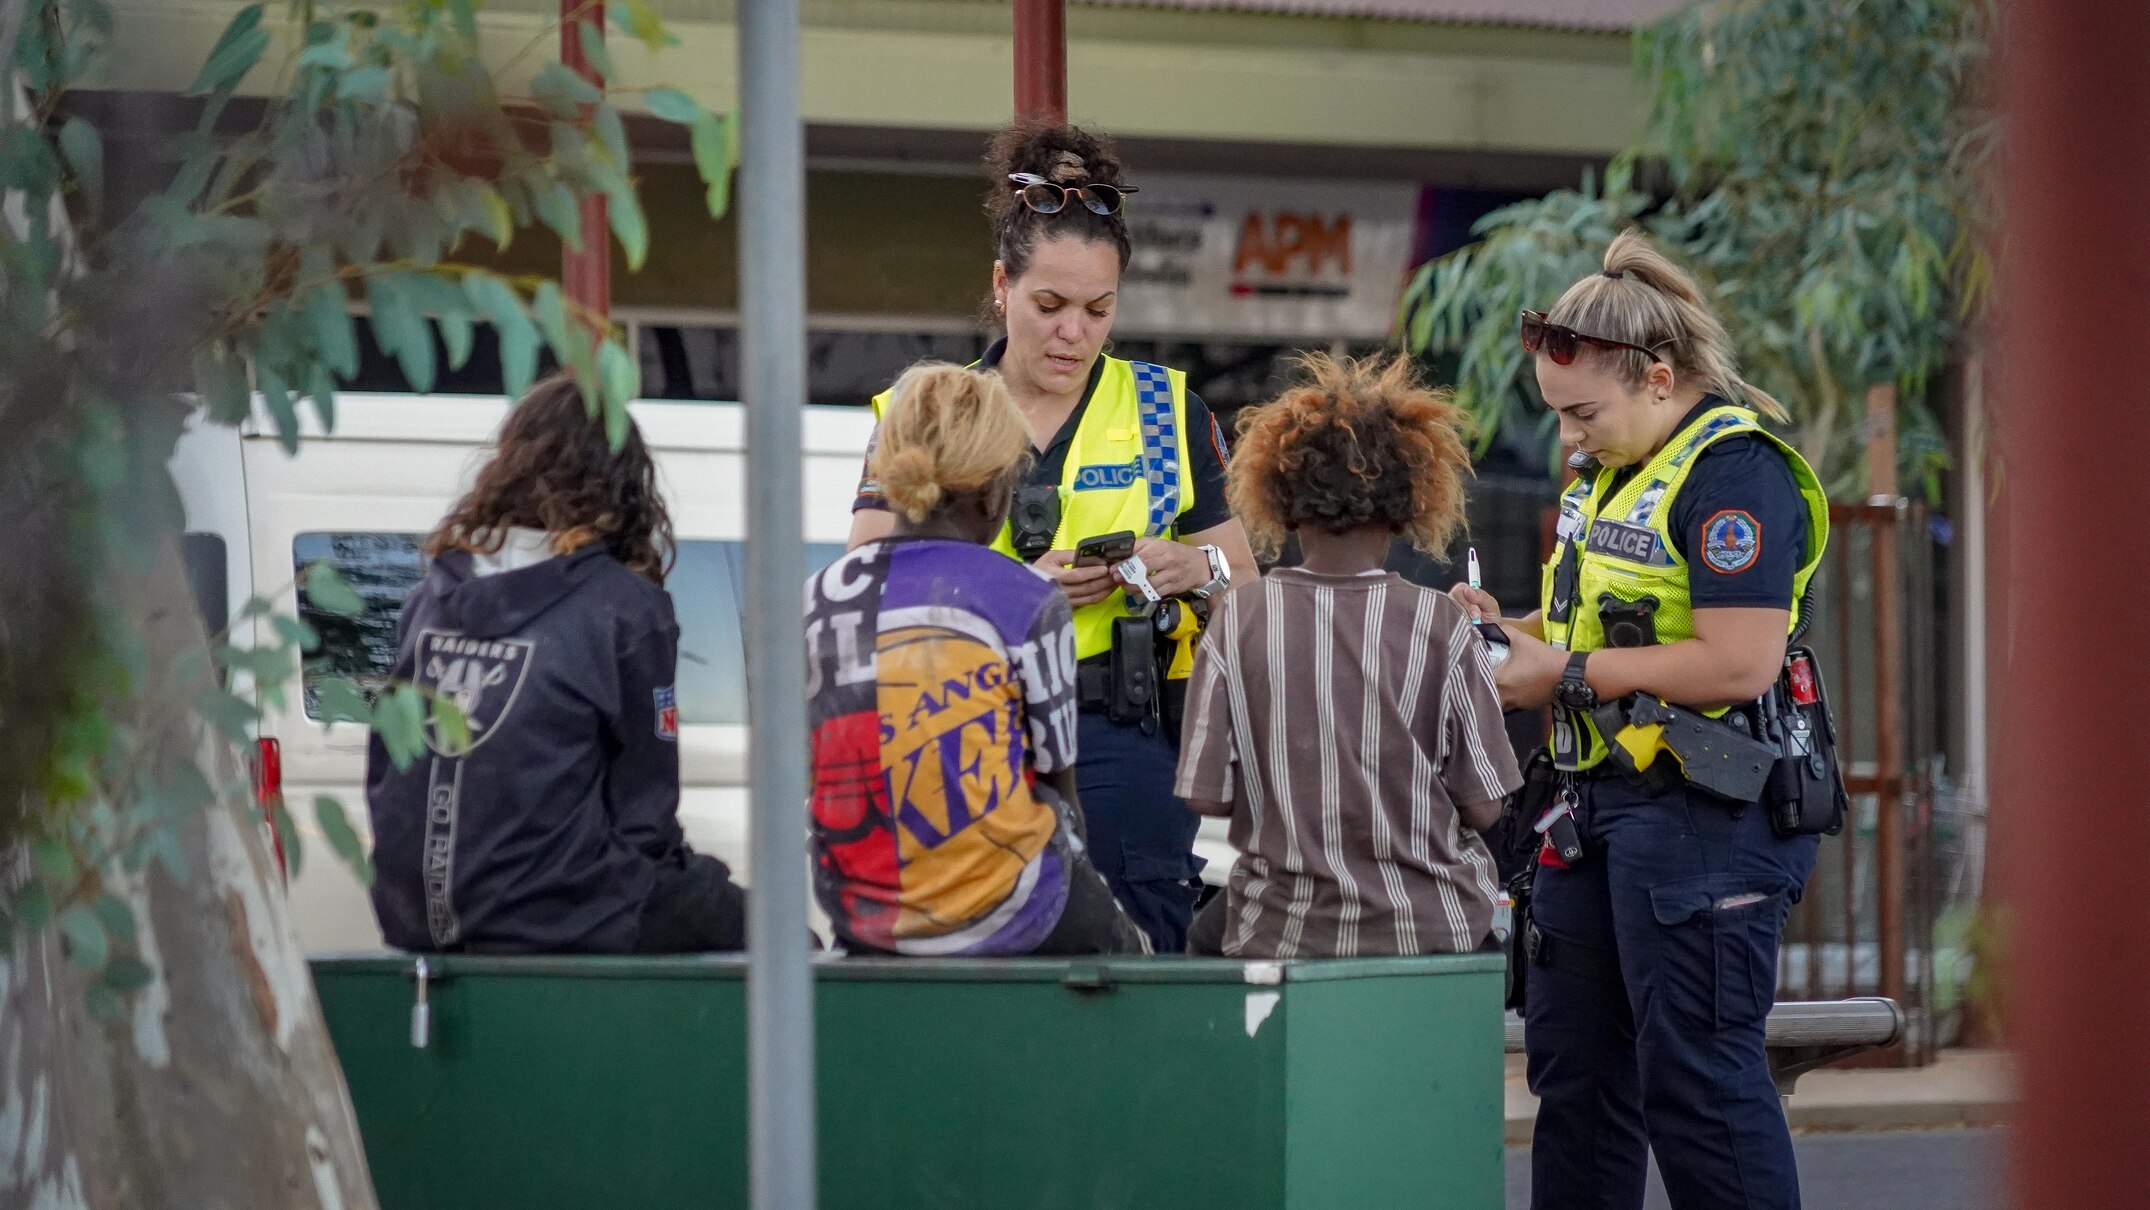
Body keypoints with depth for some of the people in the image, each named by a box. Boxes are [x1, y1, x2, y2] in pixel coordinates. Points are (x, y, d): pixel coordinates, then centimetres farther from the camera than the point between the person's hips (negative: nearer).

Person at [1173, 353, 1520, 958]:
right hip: (1430, 930, 0)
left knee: (1207, 935, 31)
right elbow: (1483, 806, -7)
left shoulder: (1238, 622, -8)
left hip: (1281, 932, 0)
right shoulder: (1440, 627, -11)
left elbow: (1206, 796, -5)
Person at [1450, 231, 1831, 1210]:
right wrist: (1512, 632, 8)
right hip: (1604, 800, 10)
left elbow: (1739, 663, -24)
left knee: (1695, 1075, -8)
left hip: (1702, 817, -10)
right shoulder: (1617, 469, 16)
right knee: (1571, 1062, 13)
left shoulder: (1735, 469, -16)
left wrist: (1566, 674, -17)